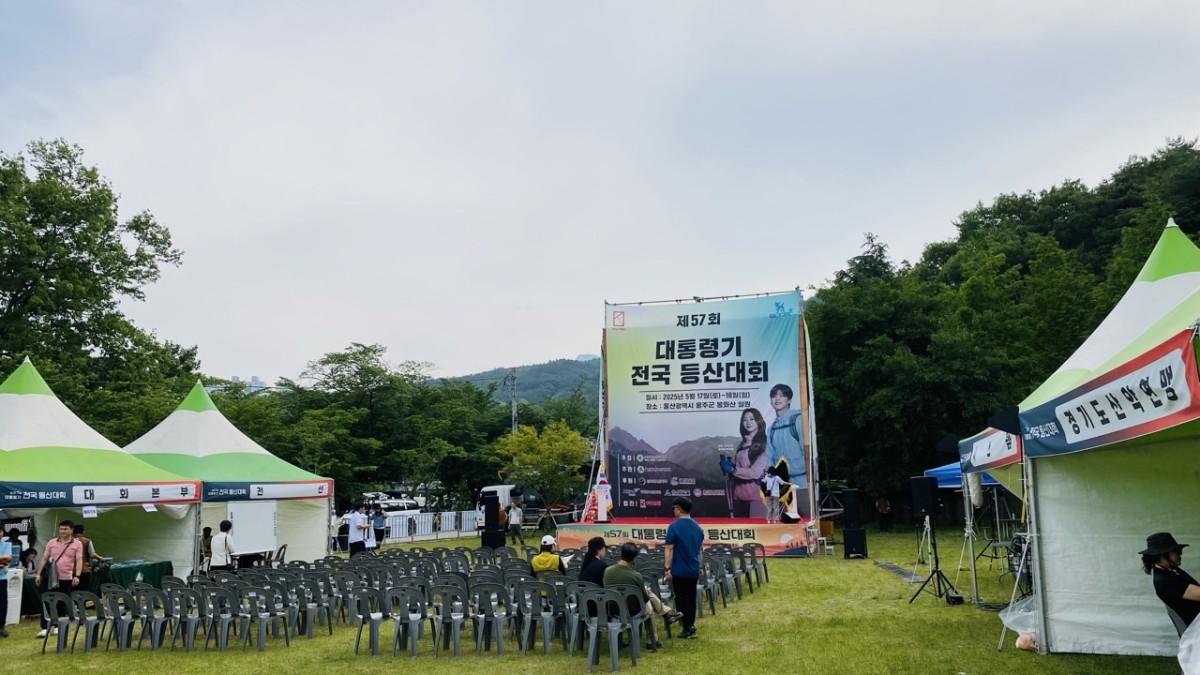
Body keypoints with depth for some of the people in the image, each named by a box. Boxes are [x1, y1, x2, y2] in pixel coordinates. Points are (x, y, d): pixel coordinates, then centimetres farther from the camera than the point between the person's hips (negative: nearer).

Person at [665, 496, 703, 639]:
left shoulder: (674, 527, -14)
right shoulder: (698, 527, 7)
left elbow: (669, 549, -15)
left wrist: (667, 568, -12)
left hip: (679, 570, -6)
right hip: (694, 570, 6)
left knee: (682, 599, 2)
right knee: (691, 598, 15)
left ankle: (687, 629, 3)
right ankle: (691, 626, 21)